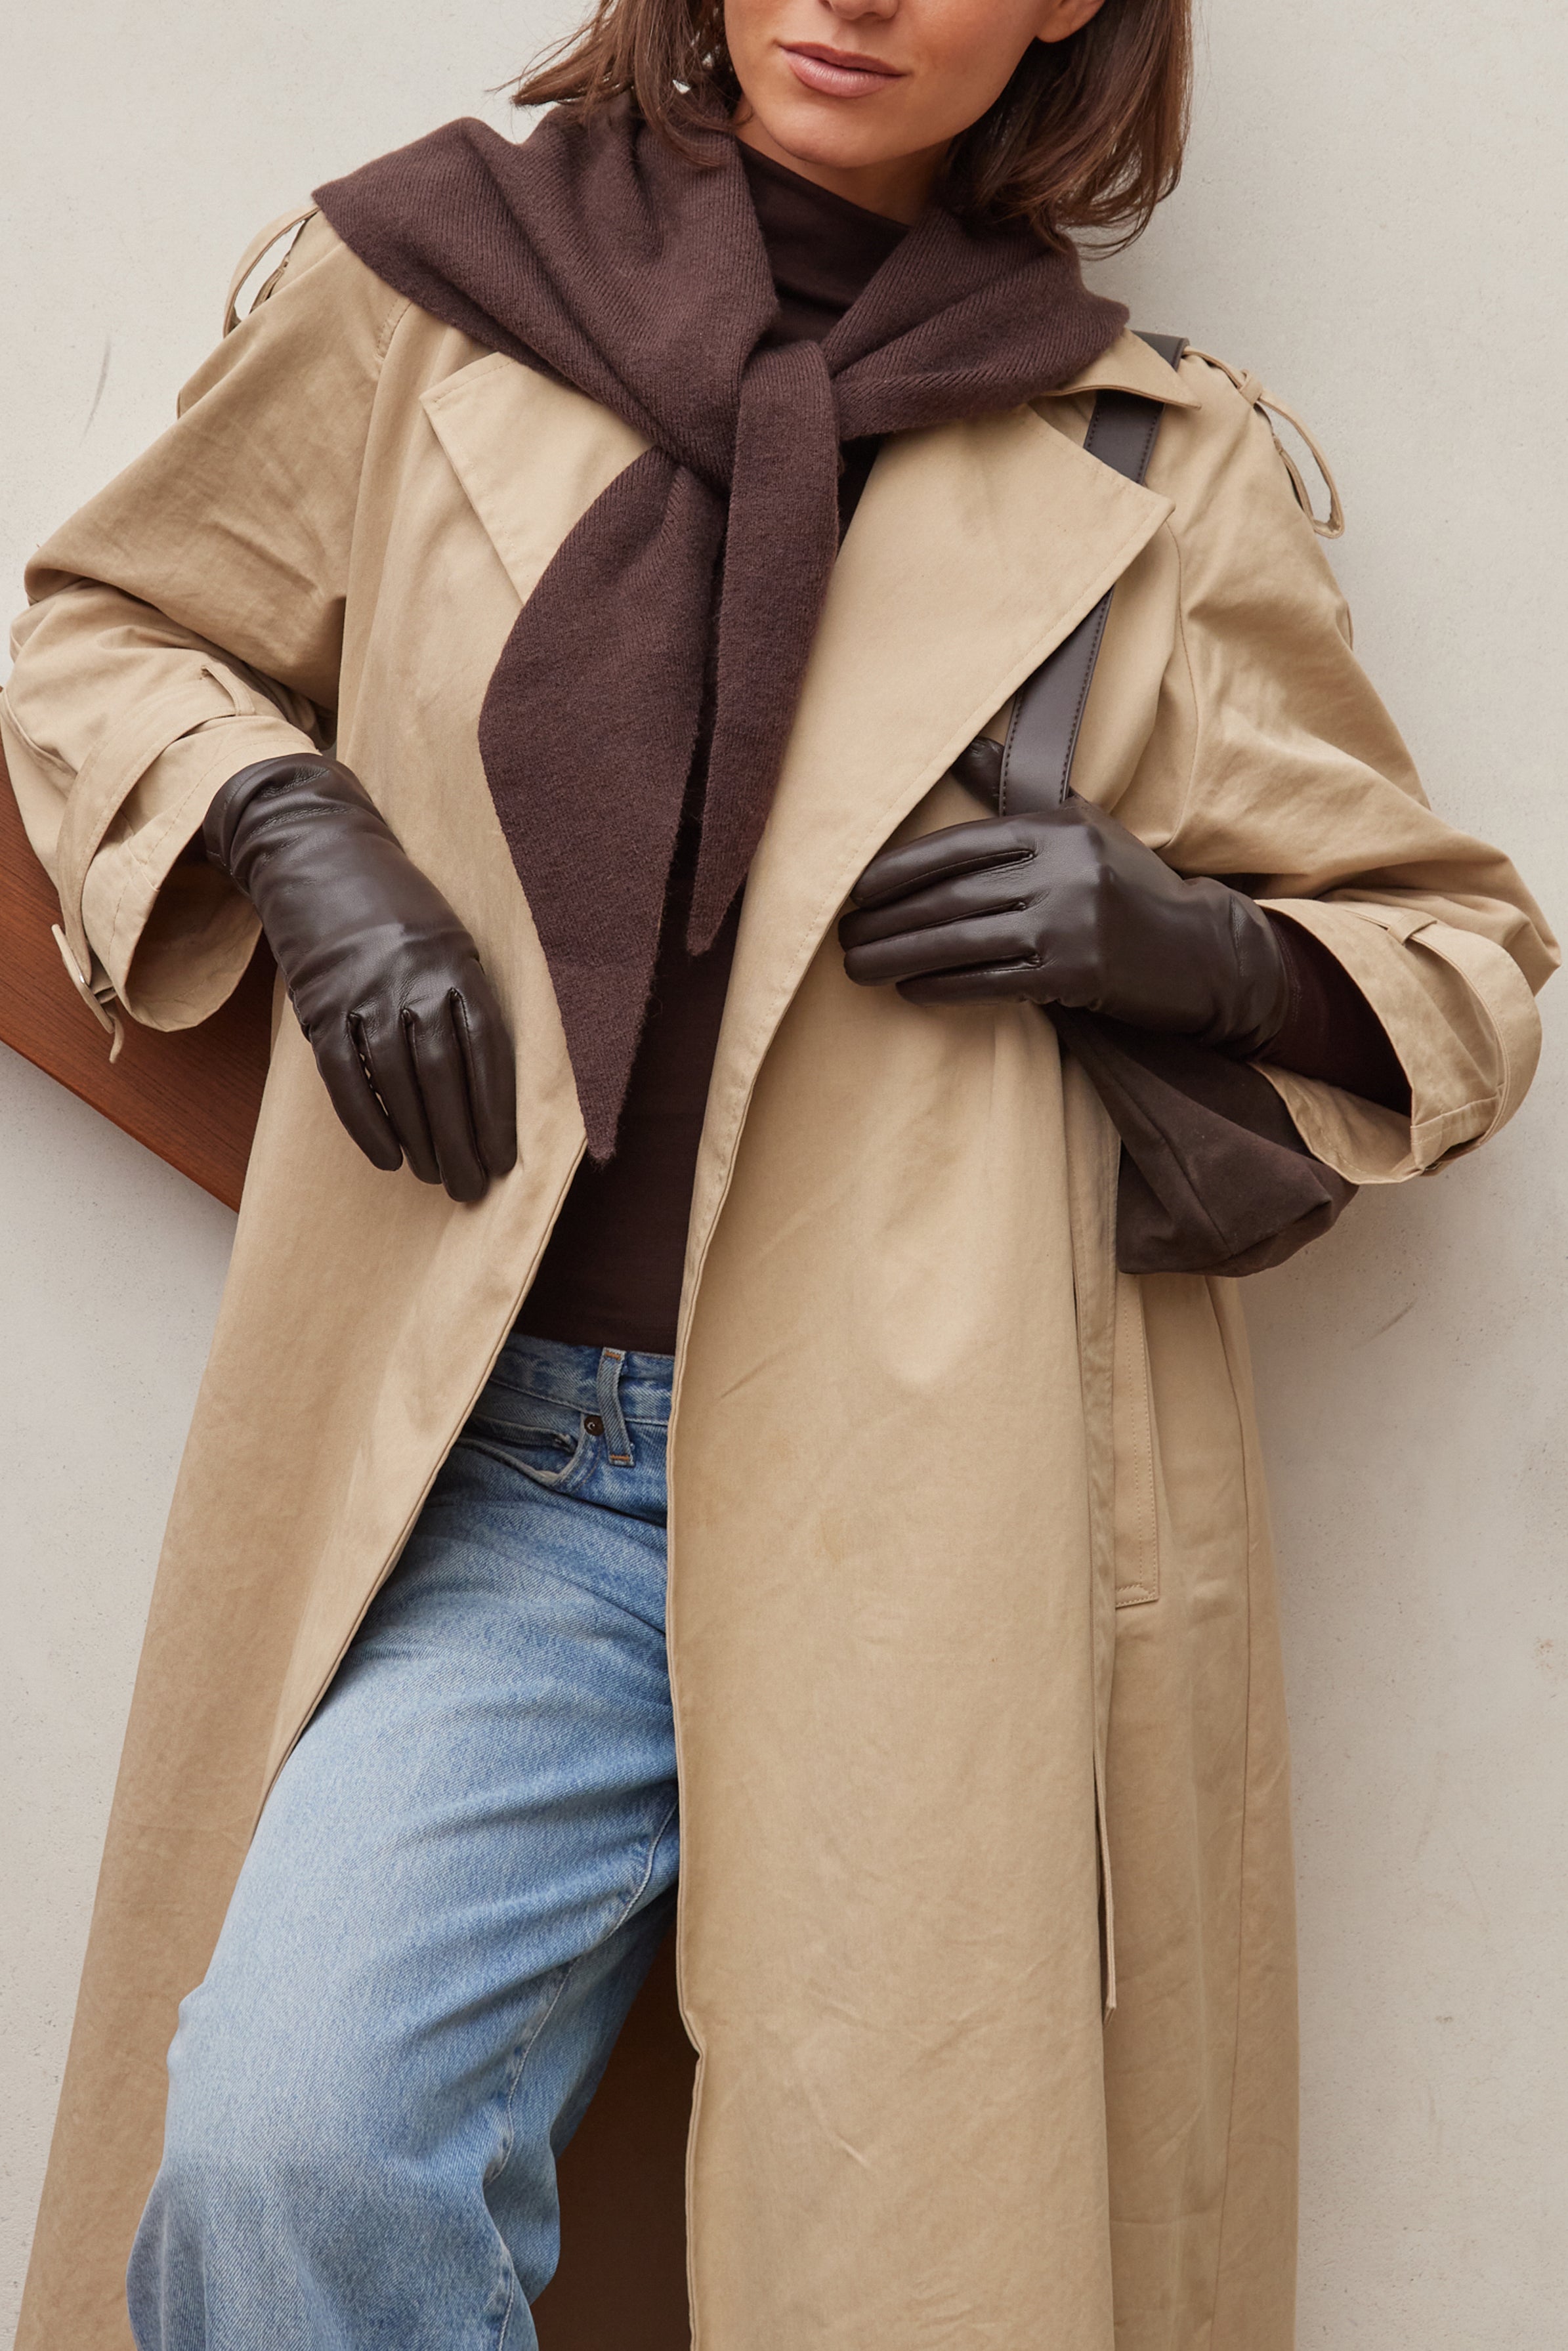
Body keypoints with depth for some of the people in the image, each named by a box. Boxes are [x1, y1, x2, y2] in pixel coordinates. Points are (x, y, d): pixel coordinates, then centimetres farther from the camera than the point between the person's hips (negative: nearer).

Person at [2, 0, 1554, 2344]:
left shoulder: (1159, 468, 7)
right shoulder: (435, 284, 8)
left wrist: (1188, 939, -7)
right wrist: (291, 839, 0)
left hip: (951, 1517, 0)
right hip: (504, 1470, 0)